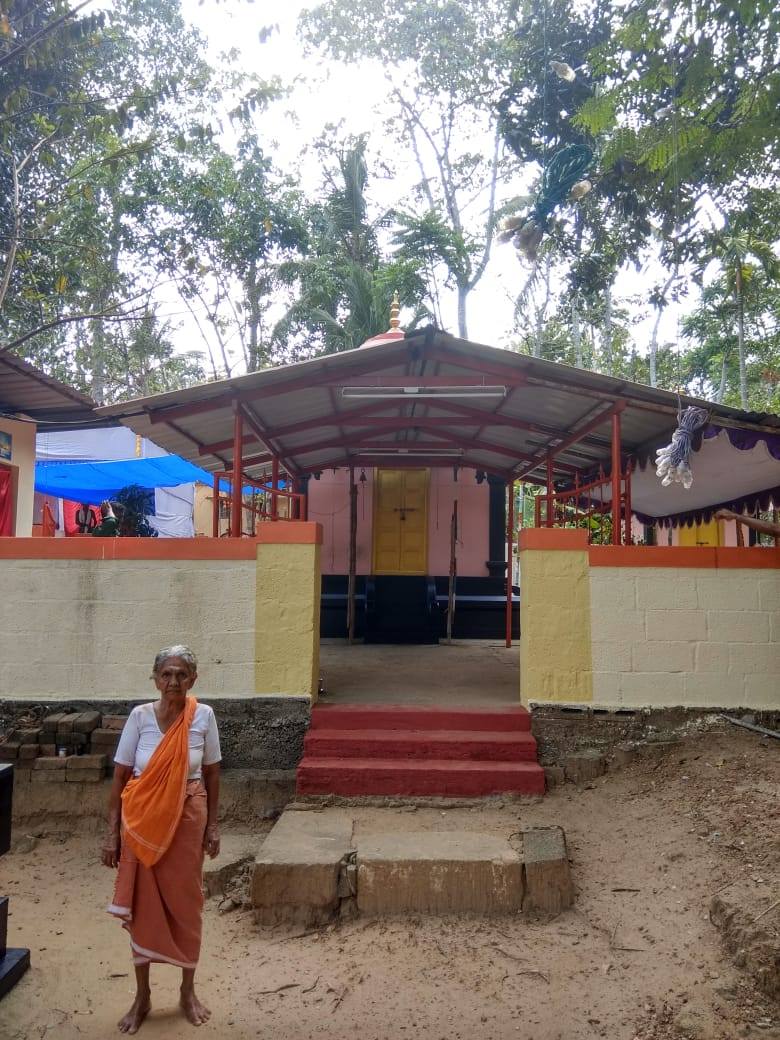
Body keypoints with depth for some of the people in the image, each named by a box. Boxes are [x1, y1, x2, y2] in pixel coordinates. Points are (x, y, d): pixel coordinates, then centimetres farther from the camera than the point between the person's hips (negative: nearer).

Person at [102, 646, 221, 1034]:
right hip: (142, 822, 0)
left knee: (185, 904, 11)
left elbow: (211, 774, 1)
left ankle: (188, 991, 32)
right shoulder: (140, 716, -9)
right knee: (143, 905, 10)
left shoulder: (203, 715, -8)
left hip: (187, 820, 0)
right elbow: (120, 777, -4)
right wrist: (112, 832, -4)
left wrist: (212, 825, 2)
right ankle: (142, 996, 30)